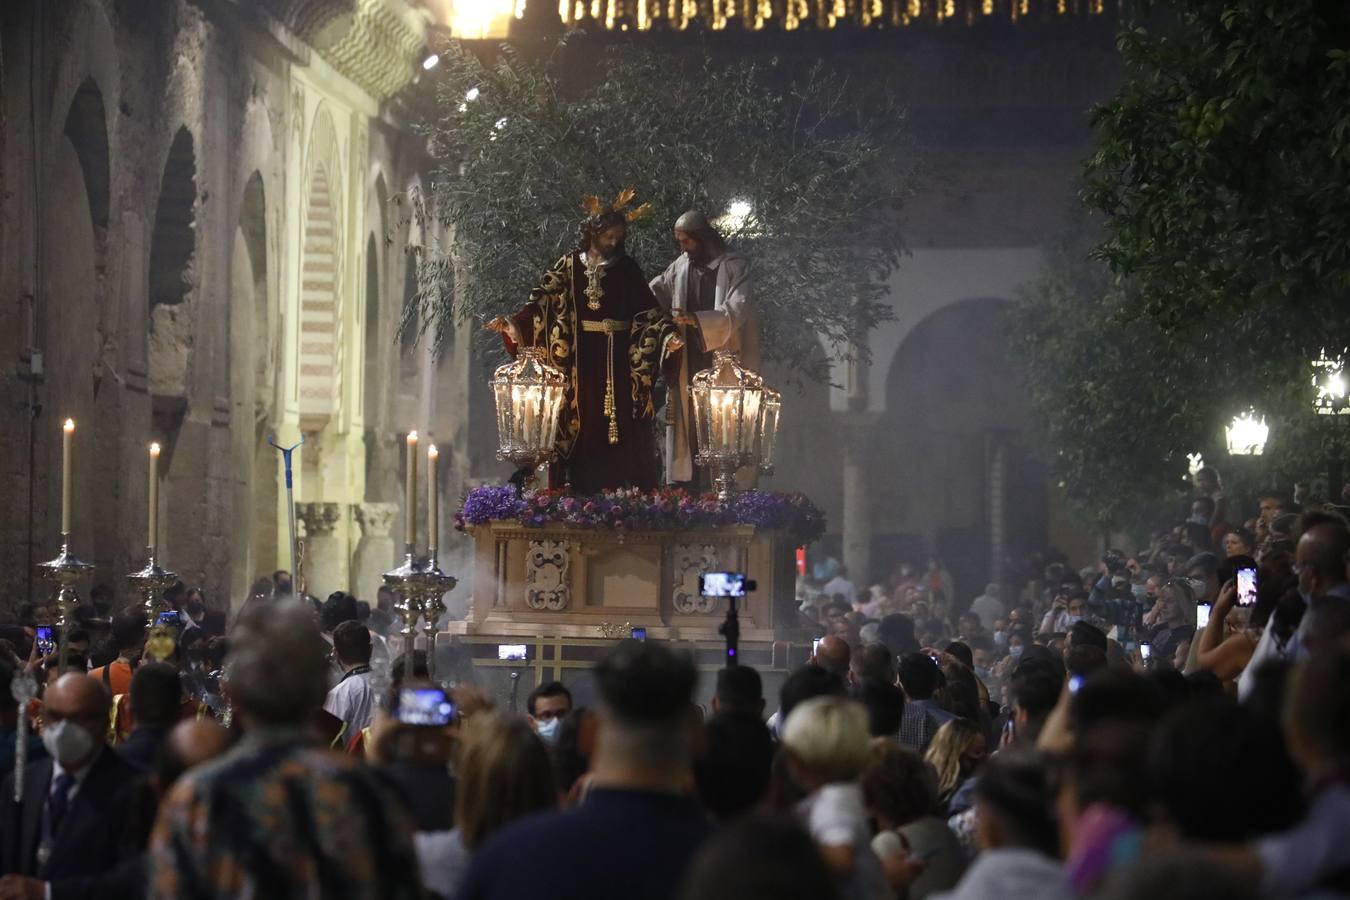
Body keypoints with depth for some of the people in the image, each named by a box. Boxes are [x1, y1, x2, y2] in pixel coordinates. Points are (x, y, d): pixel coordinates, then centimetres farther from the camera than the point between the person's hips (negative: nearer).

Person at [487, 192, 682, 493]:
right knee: (584, 428, 0)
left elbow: (648, 310, 1)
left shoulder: (626, 268, 6)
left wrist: (667, 335, -17)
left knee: (620, 426, -4)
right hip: (582, 360, 0)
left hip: (618, 360, 0)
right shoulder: (570, 266, 4)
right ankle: (583, 498, 3)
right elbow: (543, 301, -3)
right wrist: (513, 324, -18)